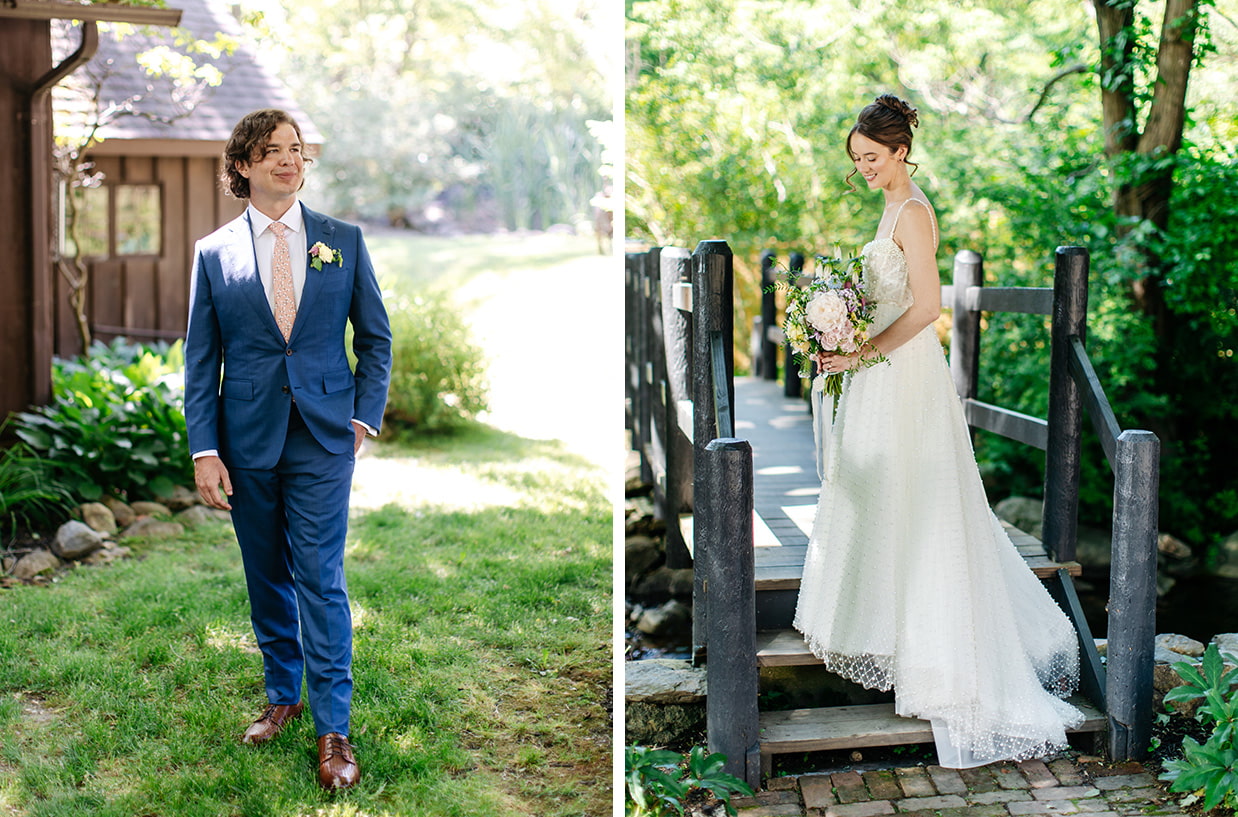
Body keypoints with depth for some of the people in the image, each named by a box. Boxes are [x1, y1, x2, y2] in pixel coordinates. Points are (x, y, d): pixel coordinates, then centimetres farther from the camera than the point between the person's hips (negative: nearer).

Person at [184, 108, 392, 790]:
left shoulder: (342, 241, 4)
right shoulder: (214, 253, 3)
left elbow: (376, 338, 9)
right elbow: (200, 362, 3)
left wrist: (365, 415, -1)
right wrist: (204, 450, -4)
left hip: (323, 436, -1)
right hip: (247, 438, 1)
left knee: (321, 579, -5)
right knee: (266, 578, 12)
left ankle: (333, 729, 1)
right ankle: (283, 694, 30)